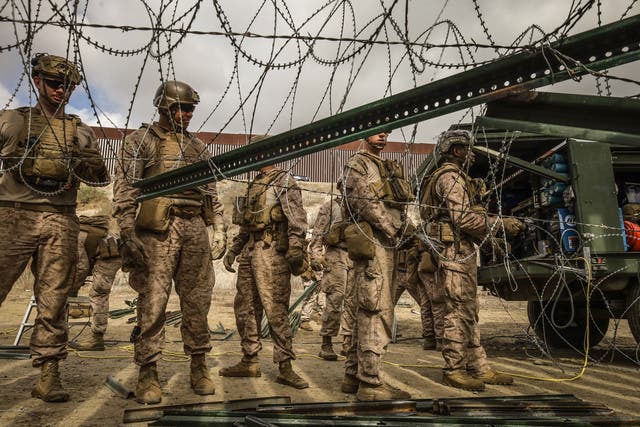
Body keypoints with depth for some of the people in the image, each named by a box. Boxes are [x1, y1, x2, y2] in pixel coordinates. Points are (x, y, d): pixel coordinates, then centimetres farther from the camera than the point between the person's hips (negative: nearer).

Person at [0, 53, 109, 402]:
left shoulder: (80, 132, 15)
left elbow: (102, 177, 13)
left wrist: (78, 164, -4)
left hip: (61, 222, 1)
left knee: (54, 301, 2)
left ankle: (49, 375, 7)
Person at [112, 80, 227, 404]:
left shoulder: (197, 146, 20)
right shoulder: (140, 140, 6)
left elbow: (212, 193, 19)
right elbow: (124, 188, -2)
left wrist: (219, 230, 10)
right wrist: (128, 235, -12)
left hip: (195, 227, 4)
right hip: (158, 228, -4)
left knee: (198, 300, 5)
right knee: (153, 301, -5)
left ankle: (199, 367, 14)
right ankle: (147, 373, 4)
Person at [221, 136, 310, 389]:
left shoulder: (283, 181, -2)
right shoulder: (254, 185, 24)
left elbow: (296, 216, -16)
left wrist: (296, 245, -29)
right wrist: (233, 249, 25)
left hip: (271, 251, -9)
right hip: (249, 252, 9)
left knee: (275, 310, -10)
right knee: (245, 307, 10)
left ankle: (285, 368, -3)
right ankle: (249, 362, 20)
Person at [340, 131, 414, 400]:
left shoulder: (388, 168, 26)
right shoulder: (357, 164, -1)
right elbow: (363, 201, -14)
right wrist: (391, 229, -15)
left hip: (387, 245, 9)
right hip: (372, 243, -9)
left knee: (366, 313, 10)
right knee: (376, 311, -12)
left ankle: (353, 376, 18)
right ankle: (370, 383, -8)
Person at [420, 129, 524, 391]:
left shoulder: (454, 177, 25)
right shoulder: (450, 176, -8)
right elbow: (463, 217, -18)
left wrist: (490, 234, 19)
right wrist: (500, 224, -13)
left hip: (462, 252, 11)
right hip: (455, 251, -11)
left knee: (468, 312, 11)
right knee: (459, 312, -7)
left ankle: (479, 368, 18)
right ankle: (453, 371, -1)